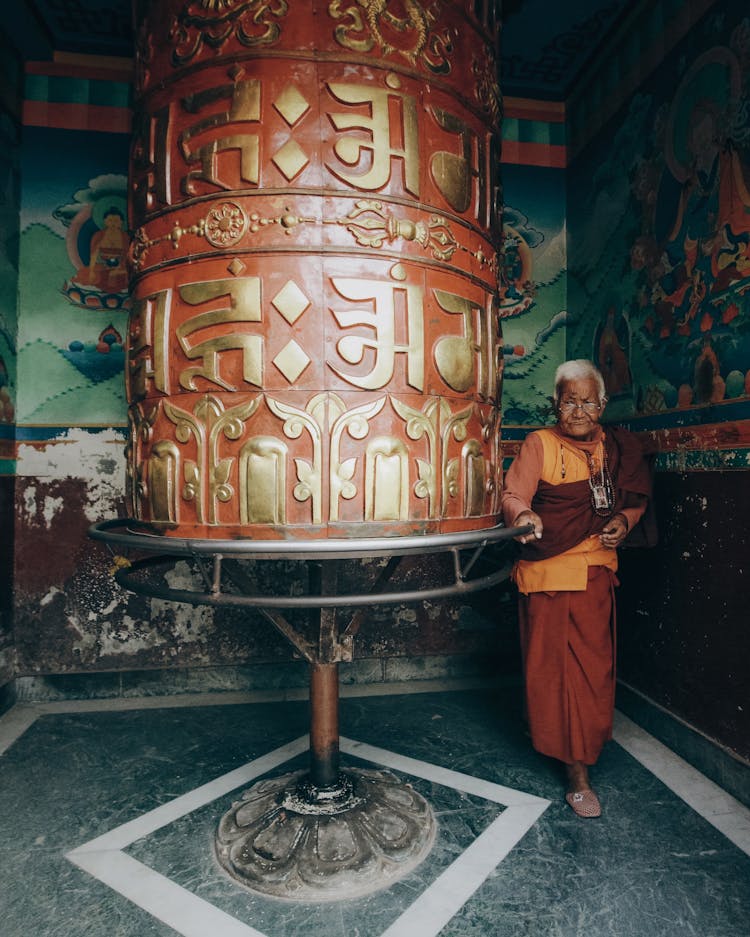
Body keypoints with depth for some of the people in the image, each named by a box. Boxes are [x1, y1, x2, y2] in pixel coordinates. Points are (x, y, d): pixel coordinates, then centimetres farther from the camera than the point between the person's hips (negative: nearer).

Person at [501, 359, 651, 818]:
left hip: (596, 572, 3)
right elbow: (513, 495, -13)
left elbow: (637, 498, 20)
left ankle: (579, 767, 26)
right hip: (546, 570, -3)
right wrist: (524, 517, -35)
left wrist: (624, 520, -1)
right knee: (548, 664, 5)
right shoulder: (540, 444, -4)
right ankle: (553, 741, 27)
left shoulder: (619, 447, 8)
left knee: (592, 667, 7)